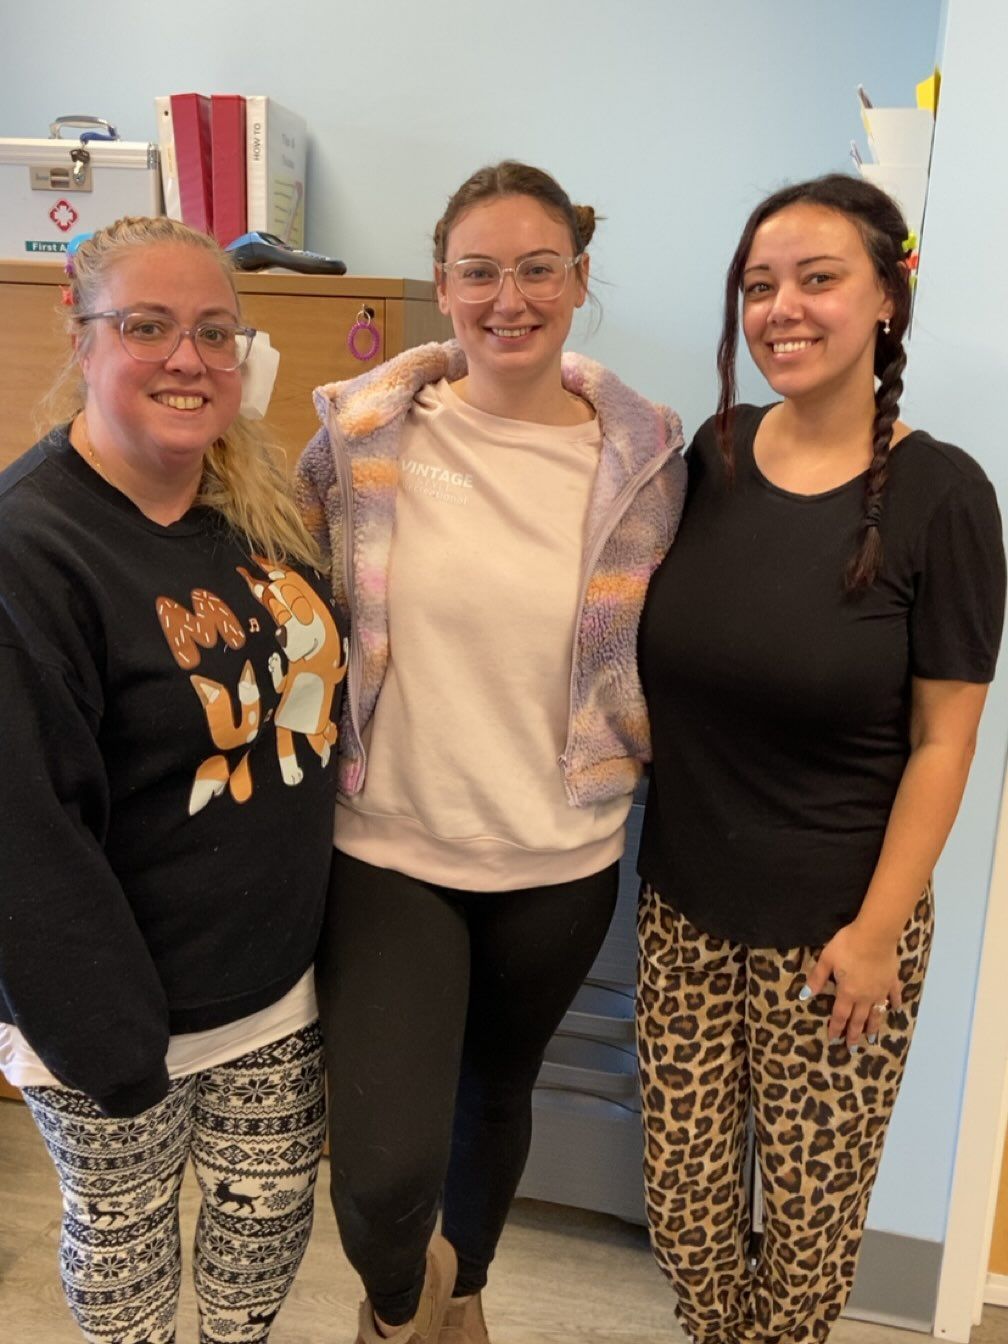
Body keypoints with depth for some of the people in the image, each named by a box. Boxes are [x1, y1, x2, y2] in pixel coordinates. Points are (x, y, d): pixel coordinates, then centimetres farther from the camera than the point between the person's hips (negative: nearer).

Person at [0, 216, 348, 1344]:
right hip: (122, 998, -6)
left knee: (272, 1205, 23)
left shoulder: (259, 501, -1)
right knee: (124, 1231, 19)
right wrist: (110, 1049, -19)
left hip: (279, 971, 6)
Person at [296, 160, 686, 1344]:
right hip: (386, 846, -1)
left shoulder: (644, 456, -6)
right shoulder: (363, 434, -8)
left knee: (499, 1086, 24)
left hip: (559, 858, 2)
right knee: (383, 1178, -7)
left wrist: (629, 761, 3)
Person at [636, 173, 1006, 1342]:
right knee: (683, 1197, 16)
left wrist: (878, 927, -11)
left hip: (833, 922, -3)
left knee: (813, 1204, 15)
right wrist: (645, 829, 5)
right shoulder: (716, 453, -1)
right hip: (685, 903, 4)